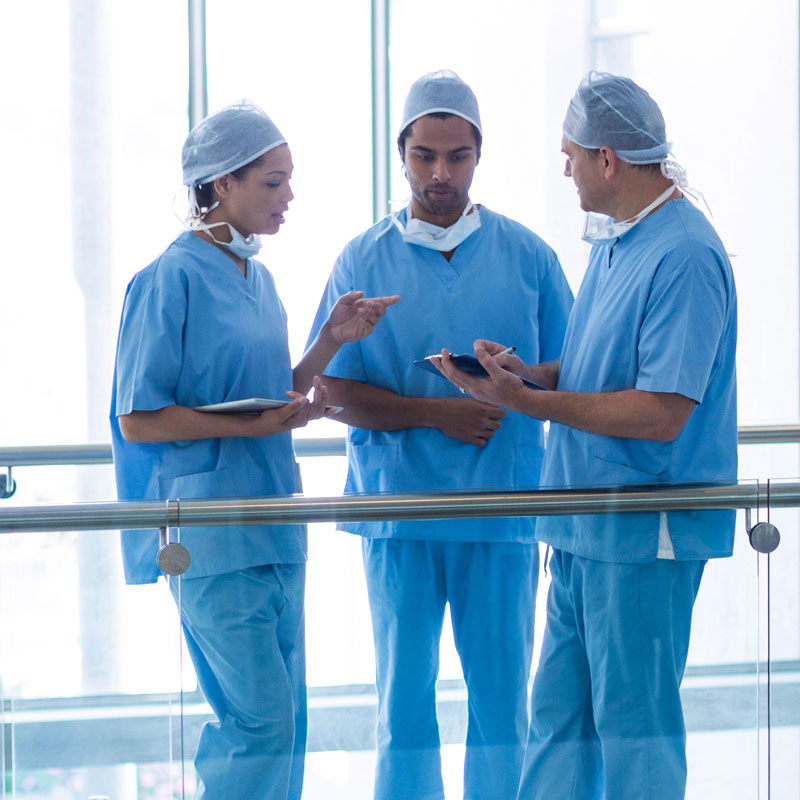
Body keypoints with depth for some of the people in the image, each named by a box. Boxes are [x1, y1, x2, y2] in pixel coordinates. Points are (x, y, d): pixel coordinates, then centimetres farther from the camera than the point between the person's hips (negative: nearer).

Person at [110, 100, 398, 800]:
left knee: (285, 717, 9)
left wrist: (332, 339, 6)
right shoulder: (173, 280, -11)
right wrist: (254, 424, -18)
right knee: (261, 721, -11)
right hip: (212, 527, -8)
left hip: (270, 522, 8)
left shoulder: (257, 279, 13)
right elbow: (139, 420, -13)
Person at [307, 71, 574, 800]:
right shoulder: (364, 261, 4)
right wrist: (437, 414, -13)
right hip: (399, 508, 0)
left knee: (501, 698, 4)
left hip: (505, 506, 1)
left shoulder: (526, 255, 6)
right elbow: (335, 392, -1)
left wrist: (514, 385, -10)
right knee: (404, 700, 4)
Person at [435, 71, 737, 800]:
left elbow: (661, 411, -23)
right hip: (587, 527, 10)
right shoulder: (613, 242, 13)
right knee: (559, 712, 14)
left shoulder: (684, 255, -19)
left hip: (646, 533, -10)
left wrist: (526, 402, -21)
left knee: (634, 720, 0)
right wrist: (529, 373, 4)